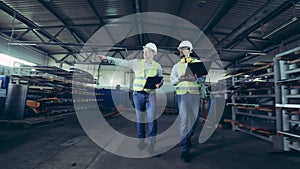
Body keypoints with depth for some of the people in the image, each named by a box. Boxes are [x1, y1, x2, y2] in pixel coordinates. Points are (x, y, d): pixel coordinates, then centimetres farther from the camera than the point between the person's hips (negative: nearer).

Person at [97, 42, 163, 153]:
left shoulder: (157, 66, 6)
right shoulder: (137, 63, 6)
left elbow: (161, 80, 11)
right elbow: (122, 62, 6)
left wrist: (159, 84, -11)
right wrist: (107, 58, 3)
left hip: (151, 94, -1)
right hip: (138, 94, 1)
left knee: (152, 118, -6)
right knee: (140, 118, 8)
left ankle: (151, 143, 7)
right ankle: (141, 141, 22)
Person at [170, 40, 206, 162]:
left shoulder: (197, 63, 13)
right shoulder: (177, 66, 16)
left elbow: (203, 78, 7)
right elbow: (172, 80, 10)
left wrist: (195, 78, -14)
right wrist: (180, 78, -10)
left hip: (195, 94, 1)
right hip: (182, 94, -1)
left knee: (195, 118, 7)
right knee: (184, 119, -8)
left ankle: (187, 138, 33)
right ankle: (184, 149, -2)